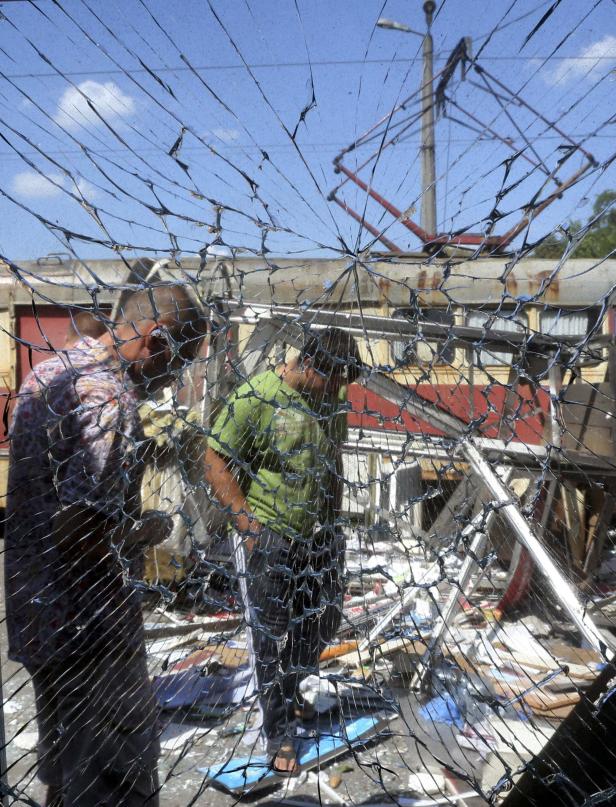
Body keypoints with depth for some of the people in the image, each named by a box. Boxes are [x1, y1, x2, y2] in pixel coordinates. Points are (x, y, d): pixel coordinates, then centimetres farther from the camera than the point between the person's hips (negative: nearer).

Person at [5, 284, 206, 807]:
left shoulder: (47, 371, 8)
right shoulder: (107, 395, -23)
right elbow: (81, 527, -29)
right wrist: (150, 529, -12)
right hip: (87, 625, -9)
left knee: (64, 763, 27)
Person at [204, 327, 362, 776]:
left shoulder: (334, 398, 2)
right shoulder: (256, 397, -18)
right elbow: (216, 464, -14)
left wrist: (334, 525, 14)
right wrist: (250, 528, -17)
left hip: (318, 539, 6)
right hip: (268, 542, -6)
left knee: (314, 629, 19)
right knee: (270, 640, 7)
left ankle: (291, 695, 47)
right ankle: (280, 736, 26)